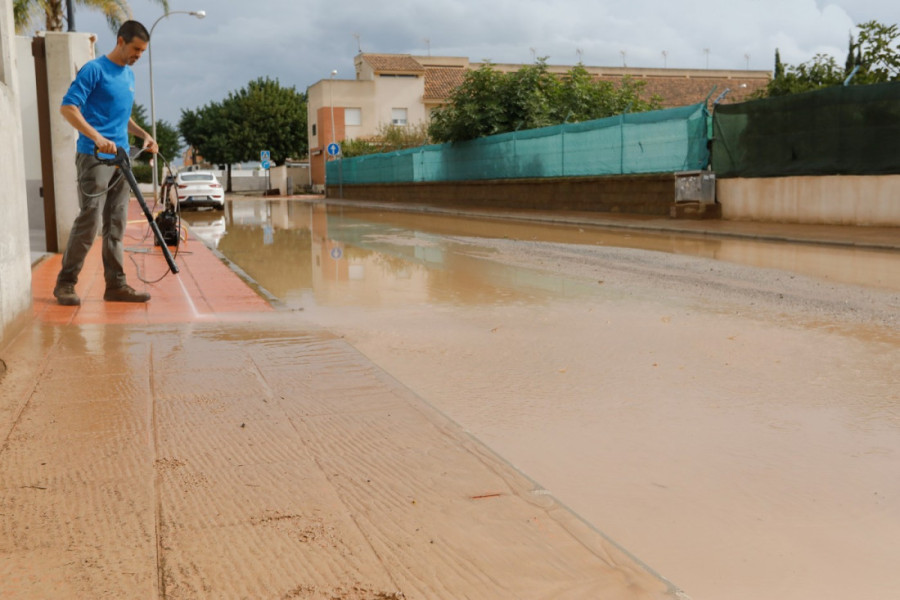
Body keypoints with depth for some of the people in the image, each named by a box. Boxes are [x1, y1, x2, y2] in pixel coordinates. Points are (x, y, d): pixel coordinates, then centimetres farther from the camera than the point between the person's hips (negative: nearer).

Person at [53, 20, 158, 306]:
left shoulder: (129, 75, 17)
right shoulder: (94, 70, -7)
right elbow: (68, 108, -15)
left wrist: (144, 135, 11)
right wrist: (98, 137, -25)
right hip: (94, 157, -8)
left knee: (116, 224, 7)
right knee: (89, 220, -10)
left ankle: (116, 284, 10)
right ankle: (65, 283, 0)